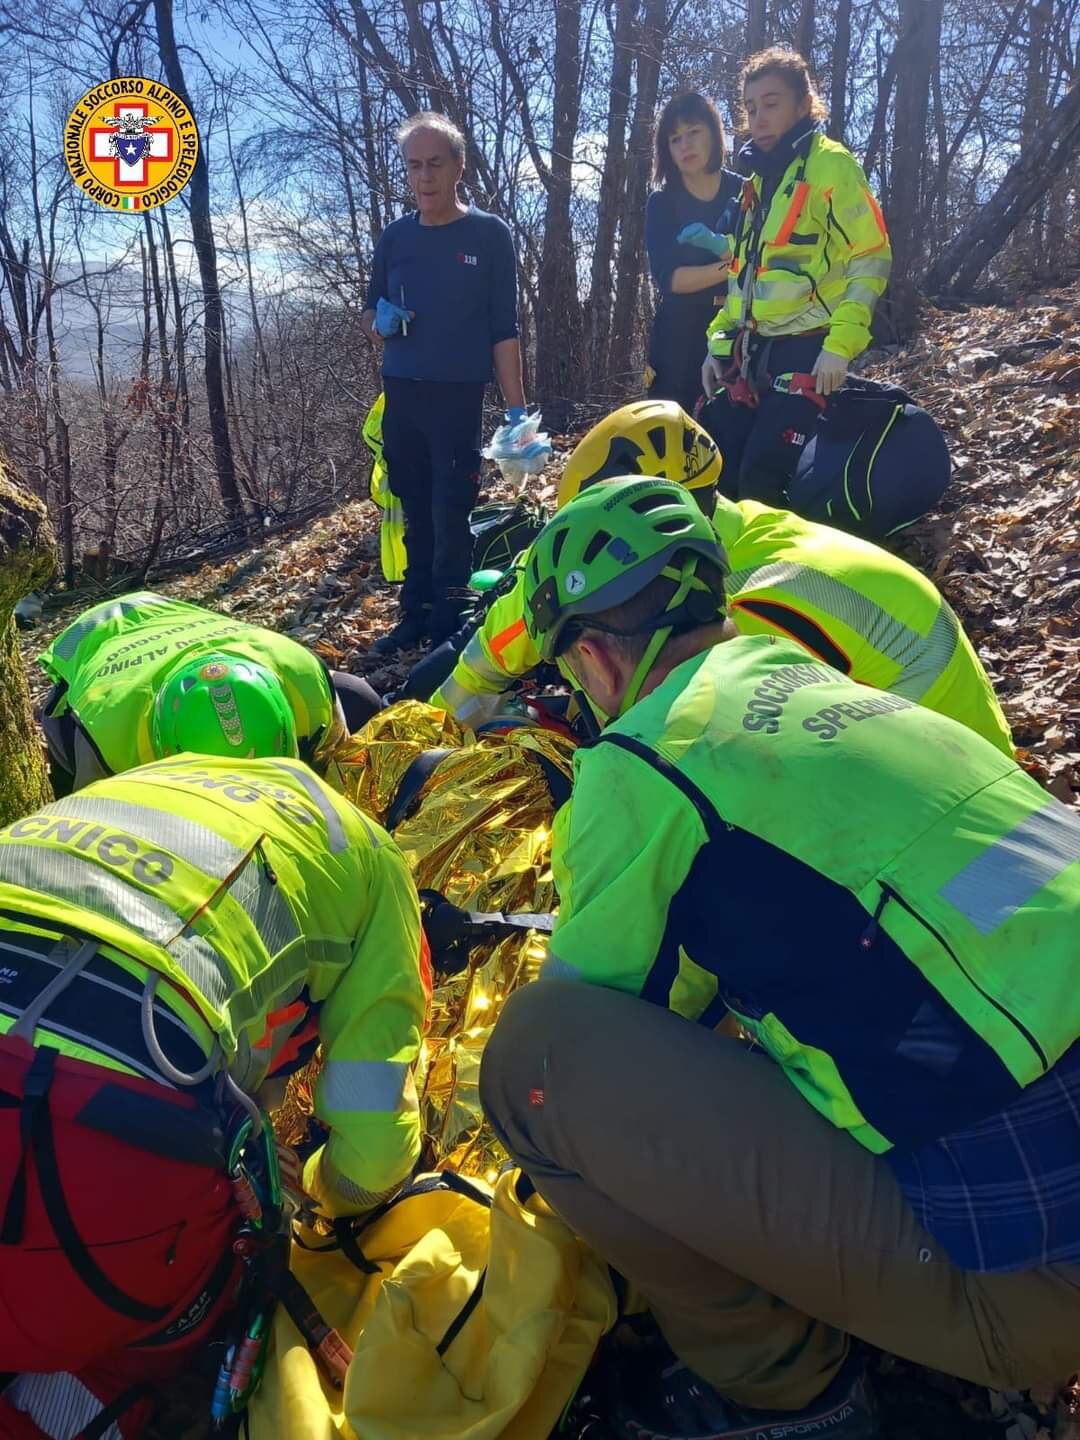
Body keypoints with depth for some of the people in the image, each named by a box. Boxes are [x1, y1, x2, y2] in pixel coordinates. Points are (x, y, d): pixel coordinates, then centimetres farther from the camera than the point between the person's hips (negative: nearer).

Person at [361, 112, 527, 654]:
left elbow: (503, 329, -3)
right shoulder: (395, 236, 10)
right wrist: (379, 323, -6)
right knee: (416, 514, 9)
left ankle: (448, 630, 3)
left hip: (458, 396, -4)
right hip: (400, 394, 4)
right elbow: (369, 314, 19)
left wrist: (516, 409, -8)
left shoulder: (489, 234, 0)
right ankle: (416, 615, 18)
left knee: (450, 516, -4)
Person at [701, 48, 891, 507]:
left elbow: (872, 258, -9)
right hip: (751, 350, 8)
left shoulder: (830, 165, -4)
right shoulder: (757, 177, 19)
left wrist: (841, 344, -18)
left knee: (762, 474, -16)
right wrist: (719, 341, 15)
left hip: (807, 350, -7)